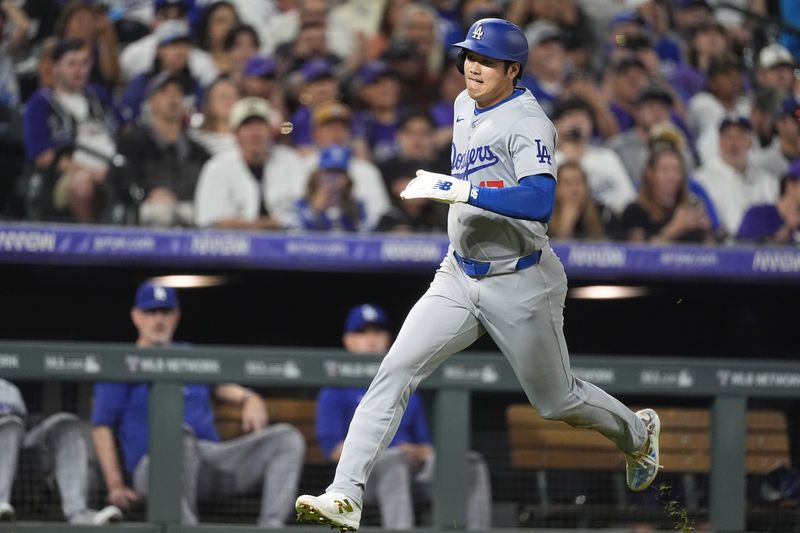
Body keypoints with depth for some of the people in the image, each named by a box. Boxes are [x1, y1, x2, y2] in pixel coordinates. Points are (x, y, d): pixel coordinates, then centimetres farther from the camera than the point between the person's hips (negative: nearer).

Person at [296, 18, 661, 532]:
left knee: (557, 402, 11)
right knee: (395, 372, -12)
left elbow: (539, 201, -36)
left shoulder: (528, 123, -19)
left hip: (520, 286, -6)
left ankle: (638, 433, 42)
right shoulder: (466, 106, 6)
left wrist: (461, 189, -41)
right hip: (459, 277, 6)